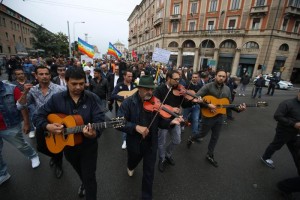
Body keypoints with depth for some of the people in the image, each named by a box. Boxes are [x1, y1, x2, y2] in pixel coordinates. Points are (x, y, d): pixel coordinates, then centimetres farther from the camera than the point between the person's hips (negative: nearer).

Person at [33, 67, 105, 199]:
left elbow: (99, 119, -22)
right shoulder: (56, 98, -9)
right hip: (68, 145, 4)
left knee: (89, 178, 9)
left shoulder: (92, 98, -15)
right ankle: (84, 184, 63)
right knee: (80, 172, 31)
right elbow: (38, 116, -1)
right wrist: (48, 126, -20)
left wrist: (94, 133, -42)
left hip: (88, 145, -3)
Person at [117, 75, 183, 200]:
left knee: (149, 172, 14)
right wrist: (136, 127, -34)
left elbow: (160, 122, -4)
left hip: (151, 143, 1)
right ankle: (130, 168, 71)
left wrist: (171, 122, -23)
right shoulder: (128, 103, -16)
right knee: (132, 162, 31)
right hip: (134, 143, 0)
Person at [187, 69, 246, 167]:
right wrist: (208, 105, -28)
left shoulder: (227, 89, 3)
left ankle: (210, 155, 34)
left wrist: (238, 108, -7)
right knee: (203, 134, 11)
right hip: (208, 116, -5)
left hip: (219, 117, 6)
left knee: (215, 137, 15)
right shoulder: (208, 86, -15)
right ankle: (191, 139, 43)